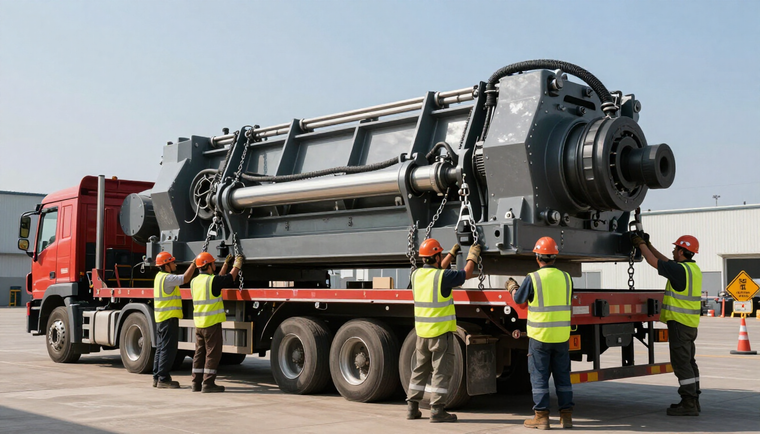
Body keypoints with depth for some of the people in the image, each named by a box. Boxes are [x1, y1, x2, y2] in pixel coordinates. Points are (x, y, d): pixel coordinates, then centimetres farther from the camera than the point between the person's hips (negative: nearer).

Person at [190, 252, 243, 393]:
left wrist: (226, 264, 27)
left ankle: (196, 383, 16)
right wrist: (237, 265, 14)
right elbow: (230, 278, -2)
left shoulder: (195, 281, 10)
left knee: (200, 353, 13)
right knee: (212, 354, -2)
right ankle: (208, 384, -1)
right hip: (212, 323, -8)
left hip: (199, 324, 8)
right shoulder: (212, 280, -14)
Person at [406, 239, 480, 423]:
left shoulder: (416, 275, 4)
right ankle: (437, 410, 1)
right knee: (441, 370, 1)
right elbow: (466, 274, -2)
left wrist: (452, 254, 32)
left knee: (420, 369, 16)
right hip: (441, 332, -6)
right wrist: (472, 256, 16)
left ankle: (412, 408, 19)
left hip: (422, 332, 7)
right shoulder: (443, 276, -16)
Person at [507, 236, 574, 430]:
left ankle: (541, 416, 7)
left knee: (539, 376, 5)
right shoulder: (566, 277, 0)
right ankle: (566, 415, 14)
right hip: (562, 335, 3)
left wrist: (511, 286, 24)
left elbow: (518, 299, 3)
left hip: (539, 336, -3)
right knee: (562, 376, 12)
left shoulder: (533, 278, -11)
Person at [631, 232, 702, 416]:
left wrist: (641, 244, 3)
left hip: (679, 322, -10)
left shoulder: (681, 270, -18)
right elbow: (665, 261, 23)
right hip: (690, 323, 10)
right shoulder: (693, 268, 12)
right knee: (688, 361, 14)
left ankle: (688, 404, -7)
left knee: (681, 362, -8)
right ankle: (693, 400, 20)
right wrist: (648, 245, 25)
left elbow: (653, 262, -11)